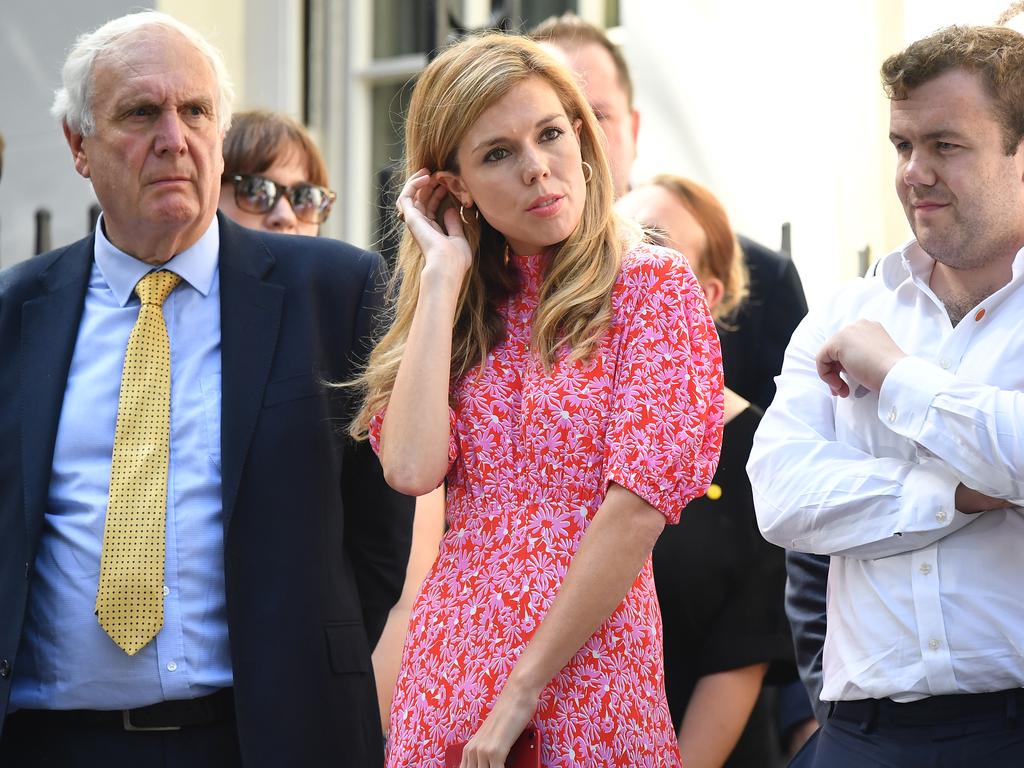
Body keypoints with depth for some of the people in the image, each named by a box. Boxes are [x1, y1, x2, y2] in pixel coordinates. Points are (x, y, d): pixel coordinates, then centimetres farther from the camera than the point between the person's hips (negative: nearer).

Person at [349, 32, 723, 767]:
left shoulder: (652, 283, -3)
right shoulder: (462, 311, 10)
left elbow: (642, 503, -13)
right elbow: (412, 467, -9)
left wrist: (525, 689, -14)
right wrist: (443, 274, -3)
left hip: (588, 670, -4)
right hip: (449, 666, 4)